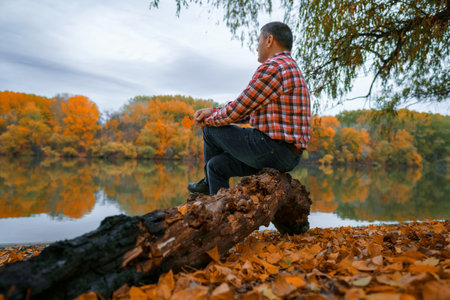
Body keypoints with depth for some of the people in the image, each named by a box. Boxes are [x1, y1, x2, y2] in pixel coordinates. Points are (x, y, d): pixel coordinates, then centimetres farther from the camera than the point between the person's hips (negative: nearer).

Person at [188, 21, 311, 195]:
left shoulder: (272, 68, -13)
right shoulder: (291, 69, 21)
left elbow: (237, 109, -13)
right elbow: (249, 113, 20)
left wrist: (210, 120, 7)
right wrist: (213, 111, 14)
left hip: (271, 147, -9)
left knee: (212, 129, 8)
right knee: (218, 164, 15)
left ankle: (210, 183, 29)